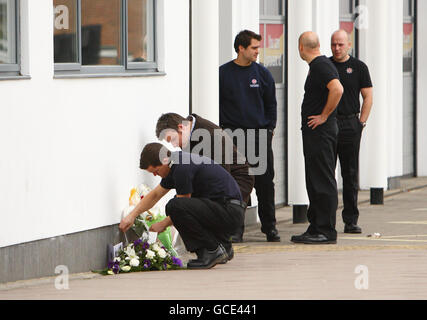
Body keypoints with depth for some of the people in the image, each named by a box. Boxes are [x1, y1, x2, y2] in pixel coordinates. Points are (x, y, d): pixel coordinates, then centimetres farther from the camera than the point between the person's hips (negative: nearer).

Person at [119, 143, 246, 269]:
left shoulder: (182, 168, -18)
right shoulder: (175, 164, 13)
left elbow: (183, 207, -9)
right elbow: (154, 195, 26)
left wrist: (163, 224, 6)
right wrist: (132, 216, 21)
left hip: (230, 211, -10)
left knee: (175, 206, -24)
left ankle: (213, 251, -12)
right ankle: (224, 246, 17)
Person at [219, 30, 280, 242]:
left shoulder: (262, 73, 8)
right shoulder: (223, 73, 1)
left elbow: (271, 104, 14)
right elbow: (216, 103, 5)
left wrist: (270, 128, 6)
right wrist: (222, 129, -2)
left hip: (260, 135, 2)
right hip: (232, 135, -2)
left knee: (265, 182, 1)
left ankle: (269, 227, 9)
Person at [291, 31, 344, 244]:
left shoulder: (321, 66, -14)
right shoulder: (317, 65, 17)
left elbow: (337, 89, -30)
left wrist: (324, 116, -20)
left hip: (321, 131, -11)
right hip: (314, 132, 11)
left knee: (323, 181, -8)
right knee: (315, 182, 12)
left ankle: (326, 231, -7)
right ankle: (316, 228, 16)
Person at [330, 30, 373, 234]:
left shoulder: (358, 67, 6)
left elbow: (368, 97, 6)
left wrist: (361, 123, -2)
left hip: (350, 124, -1)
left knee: (351, 174, 2)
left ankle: (351, 220, 6)